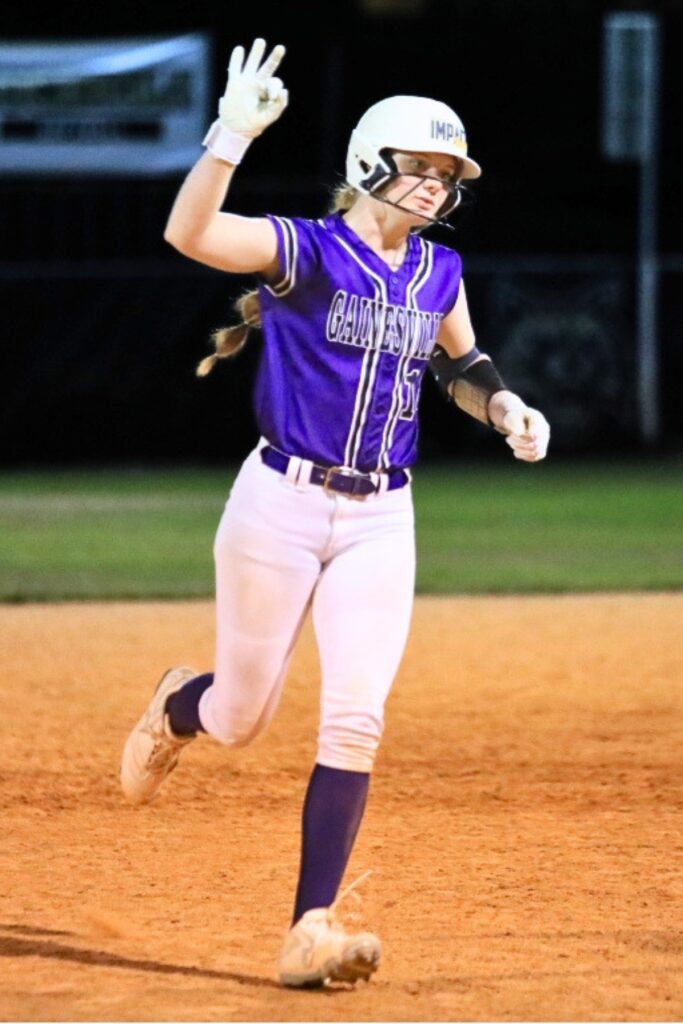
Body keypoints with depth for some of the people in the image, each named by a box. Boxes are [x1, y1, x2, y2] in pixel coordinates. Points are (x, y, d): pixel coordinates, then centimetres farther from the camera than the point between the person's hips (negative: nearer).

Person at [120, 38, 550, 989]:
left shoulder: (440, 272, 6)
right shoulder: (305, 251, -11)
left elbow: (460, 363, 25)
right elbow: (189, 233, -28)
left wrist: (504, 405, 5)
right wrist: (233, 135, -38)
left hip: (380, 521, 4)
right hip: (281, 507, -4)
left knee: (355, 722, -8)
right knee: (241, 714, 8)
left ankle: (311, 931, -6)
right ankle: (175, 709, 48)